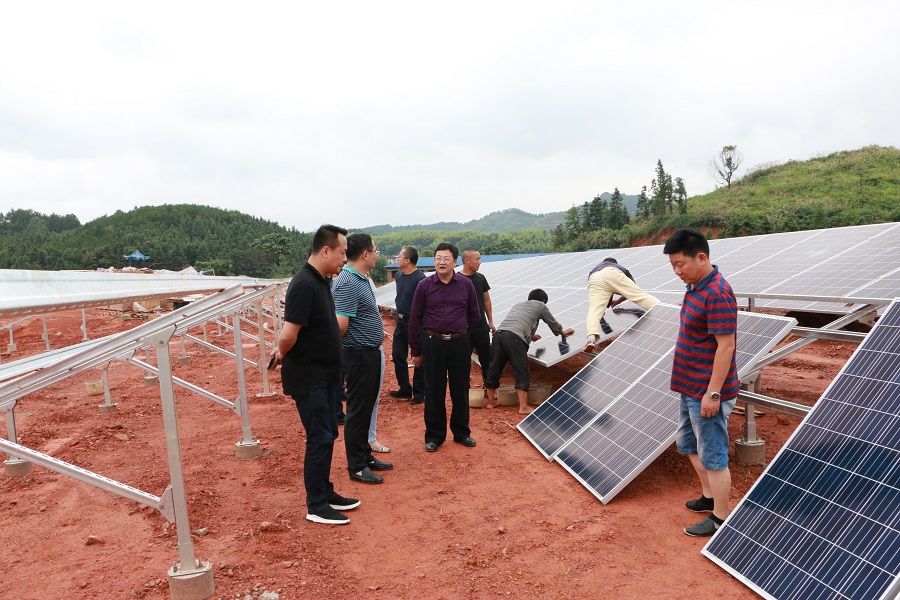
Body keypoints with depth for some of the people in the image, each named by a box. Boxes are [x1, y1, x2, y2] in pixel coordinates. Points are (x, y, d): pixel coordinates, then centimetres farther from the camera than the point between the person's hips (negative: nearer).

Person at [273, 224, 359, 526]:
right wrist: (282, 355, -7)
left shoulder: (322, 281, 8)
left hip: (326, 374, 9)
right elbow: (289, 335, -27)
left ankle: (326, 492, 30)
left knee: (327, 435, 16)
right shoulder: (304, 284, -23)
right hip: (309, 378, -9)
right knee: (320, 438, -1)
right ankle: (316, 506, 13)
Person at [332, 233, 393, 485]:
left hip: (371, 353, 10)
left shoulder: (363, 279, 11)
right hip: (359, 354, -10)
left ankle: (366, 456, 31)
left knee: (367, 407, 18)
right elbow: (341, 324, -26)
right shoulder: (347, 284, -21)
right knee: (358, 410, 1)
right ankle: (356, 467, 13)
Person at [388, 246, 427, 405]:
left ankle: (419, 393, 14)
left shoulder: (420, 278, -19)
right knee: (397, 355, 12)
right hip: (401, 321, 8)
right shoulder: (399, 275, 7)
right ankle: (405, 389, 26)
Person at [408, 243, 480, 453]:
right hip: (432, 344, -1)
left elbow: (474, 315, 12)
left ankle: (461, 431, 27)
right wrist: (415, 351, 2)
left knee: (461, 390, 10)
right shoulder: (424, 285, -2)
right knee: (434, 392, 6)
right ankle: (434, 435, 20)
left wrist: (459, 331, 10)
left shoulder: (466, 284, 1)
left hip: (460, 343, 1)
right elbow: (415, 319, 1)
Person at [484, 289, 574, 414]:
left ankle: (491, 401, 28)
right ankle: (523, 407, 3)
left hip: (498, 334, 6)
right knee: (521, 373, 1)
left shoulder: (518, 305, 35)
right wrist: (562, 332, 54)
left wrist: (530, 336, 64)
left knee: (494, 370, 14)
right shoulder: (540, 306, 21)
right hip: (514, 338, -6)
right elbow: (552, 323, 33)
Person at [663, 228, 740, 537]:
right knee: (689, 444, 23)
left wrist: (713, 393, -22)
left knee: (713, 455, 4)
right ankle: (709, 497, 40)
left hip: (707, 394, -10)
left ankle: (720, 517, 19)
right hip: (691, 389, 10)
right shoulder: (695, 287, 7)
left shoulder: (717, 295, -23)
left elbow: (726, 346, -24)